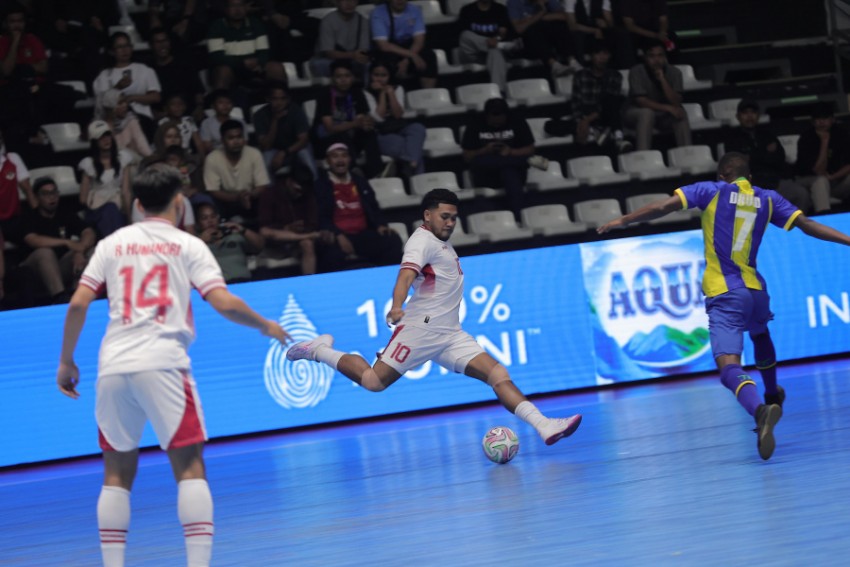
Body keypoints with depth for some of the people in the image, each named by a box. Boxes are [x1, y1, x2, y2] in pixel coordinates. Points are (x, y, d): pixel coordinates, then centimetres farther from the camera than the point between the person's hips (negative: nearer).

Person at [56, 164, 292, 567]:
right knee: (189, 467, 0)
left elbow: (78, 304, 7)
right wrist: (265, 326, 12)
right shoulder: (187, 246, 6)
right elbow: (224, 304, -4)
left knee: (117, 473, 12)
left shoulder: (112, 244, 14)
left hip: (113, 367, 3)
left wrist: (67, 362, 16)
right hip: (162, 364, -3)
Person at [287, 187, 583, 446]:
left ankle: (544, 426, -16)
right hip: (422, 327, -8)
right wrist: (397, 307, -45)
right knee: (374, 381, -12)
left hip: (450, 335, 8)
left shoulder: (442, 242, 20)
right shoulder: (423, 240, -9)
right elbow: (407, 273, -29)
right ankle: (319, 350, 12)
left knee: (496, 373, -6)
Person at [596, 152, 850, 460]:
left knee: (730, 365, -17)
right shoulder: (768, 199, 11)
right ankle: (772, 395, 55)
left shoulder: (711, 191, 3)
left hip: (724, 293, -5)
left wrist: (622, 221, 5)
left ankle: (760, 410, -45)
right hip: (756, 289, 5)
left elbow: (662, 207, -5)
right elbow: (807, 225, 6)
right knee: (760, 335, 38)